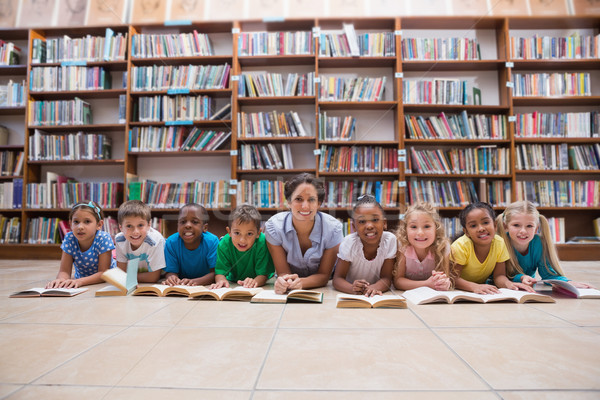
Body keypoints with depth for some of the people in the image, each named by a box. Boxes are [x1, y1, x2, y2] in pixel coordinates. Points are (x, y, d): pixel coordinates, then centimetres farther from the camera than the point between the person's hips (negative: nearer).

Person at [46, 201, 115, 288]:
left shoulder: (104, 239, -22)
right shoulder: (69, 239, -12)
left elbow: (103, 273, -23)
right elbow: (64, 271, -13)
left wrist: (80, 281, -38)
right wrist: (61, 279, -36)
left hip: (104, 281, -4)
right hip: (80, 278, 4)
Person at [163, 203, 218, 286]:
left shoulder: (212, 242, -19)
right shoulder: (171, 242, -13)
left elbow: (215, 272, -20)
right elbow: (171, 271, -10)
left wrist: (195, 281, -38)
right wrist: (171, 277, -35)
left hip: (207, 287, -1)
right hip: (181, 288, 2)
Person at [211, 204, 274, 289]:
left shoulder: (262, 243, -29)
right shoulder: (224, 244, -22)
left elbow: (262, 274, -25)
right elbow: (220, 271, -19)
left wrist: (255, 282, -48)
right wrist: (222, 281, -43)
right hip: (233, 284, 0)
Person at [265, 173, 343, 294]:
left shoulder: (333, 228, -18)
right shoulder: (273, 227, -17)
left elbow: (324, 275, -12)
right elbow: (282, 272, -11)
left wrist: (301, 282, -32)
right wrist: (283, 282, -35)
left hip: (322, 289, 0)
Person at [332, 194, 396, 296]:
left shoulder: (391, 240, -16)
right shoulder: (348, 243, -18)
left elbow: (386, 278, -13)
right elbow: (338, 278, -17)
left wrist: (376, 287, -35)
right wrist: (352, 289, -37)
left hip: (378, 296, 0)